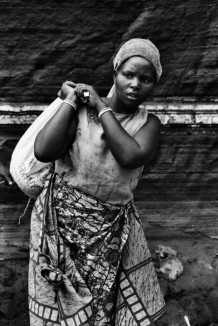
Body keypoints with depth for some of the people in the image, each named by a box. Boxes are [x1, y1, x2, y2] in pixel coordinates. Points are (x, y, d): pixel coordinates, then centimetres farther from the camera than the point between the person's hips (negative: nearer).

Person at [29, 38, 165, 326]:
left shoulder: (148, 123, -1)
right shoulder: (82, 111, -8)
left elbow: (131, 156, -23)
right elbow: (43, 151, -23)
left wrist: (102, 107, -15)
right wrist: (70, 100, -15)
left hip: (113, 230, 2)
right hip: (61, 221, -2)